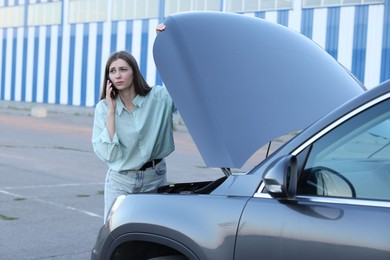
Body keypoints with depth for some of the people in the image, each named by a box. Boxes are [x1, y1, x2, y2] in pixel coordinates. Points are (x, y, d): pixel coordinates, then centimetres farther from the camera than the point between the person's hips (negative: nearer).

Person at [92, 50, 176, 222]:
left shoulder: (160, 97, -5)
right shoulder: (103, 108, -2)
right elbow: (107, 154, -11)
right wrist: (111, 111, -14)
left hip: (155, 178, 0)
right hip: (120, 182, 0)